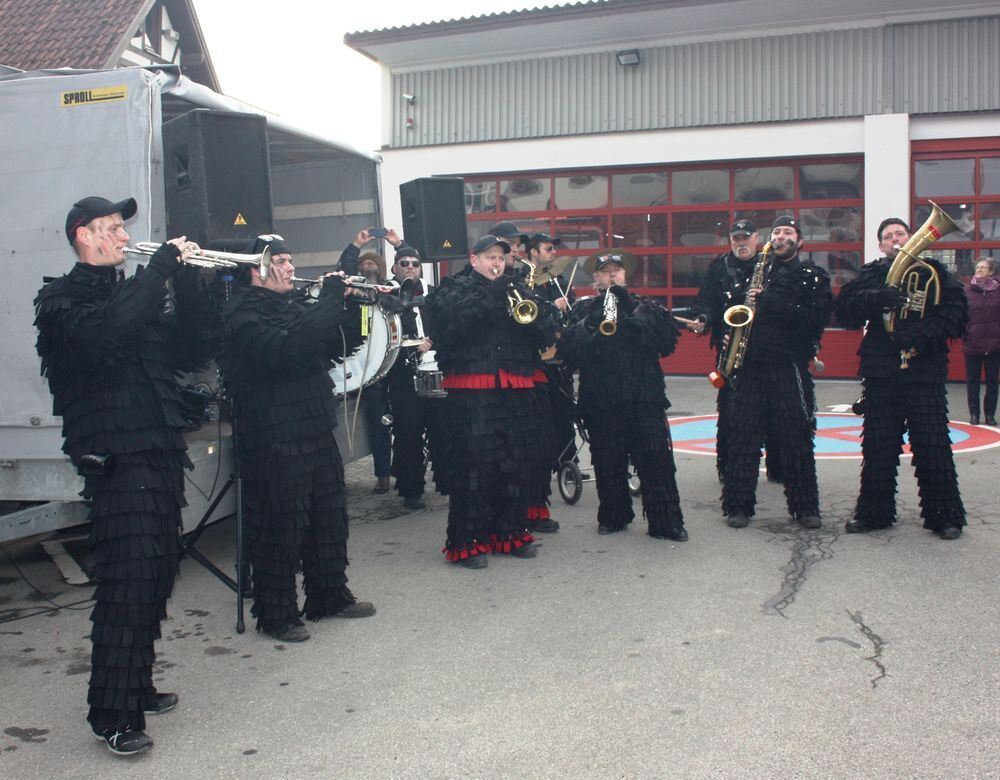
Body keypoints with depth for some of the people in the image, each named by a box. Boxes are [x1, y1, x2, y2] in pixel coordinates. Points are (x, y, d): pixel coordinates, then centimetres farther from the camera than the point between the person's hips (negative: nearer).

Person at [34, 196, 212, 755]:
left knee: (156, 579, 12)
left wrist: (188, 280, 0)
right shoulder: (62, 301, -1)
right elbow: (104, 335, -24)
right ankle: (113, 715, -1)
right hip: (117, 461, -7)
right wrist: (163, 265, -19)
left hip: (162, 456, 8)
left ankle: (138, 687, 26)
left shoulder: (133, 294, 20)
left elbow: (193, 352, 11)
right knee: (127, 583, -9)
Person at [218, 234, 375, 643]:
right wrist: (330, 300, -24)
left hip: (317, 433, 9)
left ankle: (330, 596, 32)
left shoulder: (294, 307, 16)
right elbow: (286, 349, -30)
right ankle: (276, 613, 13)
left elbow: (339, 346, 17)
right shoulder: (242, 315, -12)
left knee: (329, 520, 17)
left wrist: (353, 305, 1)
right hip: (273, 441, -9)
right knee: (280, 531, -1)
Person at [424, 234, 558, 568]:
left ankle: (511, 532, 20)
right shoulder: (453, 289, 8)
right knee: (471, 467, -5)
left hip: (515, 390, 5)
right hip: (470, 392, -4)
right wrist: (490, 297, -18)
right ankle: (467, 541, 3)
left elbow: (546, 334, 8)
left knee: (516, 465, 8)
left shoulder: (515, 290, 18)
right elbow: (452, 321, -14)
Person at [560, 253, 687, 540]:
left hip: (645, 396, 0)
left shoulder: (645, 307, 14)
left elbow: (667, 341, -4)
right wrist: (592, 323, -18)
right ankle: (613, 517, 21)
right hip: (602, 400, 0)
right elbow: (568, 350, -3)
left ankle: (667, 522, 2)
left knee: (657, 461, -4)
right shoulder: (583, 310, 12)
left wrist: (632, 312, -11)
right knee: (608, 464, 5)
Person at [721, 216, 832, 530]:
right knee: (741, 436, 1)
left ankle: (805, 507, 13)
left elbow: (816, 318, -10)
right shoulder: (757, 271, 17)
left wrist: (770, 302, -15)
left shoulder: (812, 277, 5)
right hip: (750, 365, 3)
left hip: (789, 367, -3)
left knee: (796, 438, 1)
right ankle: (738, 505, 8)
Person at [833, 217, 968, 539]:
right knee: (877, 446, 6)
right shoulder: (871, 274, 13)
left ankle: (945, 515, 9)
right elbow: (844, 308, -1)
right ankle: (873, 511, 16)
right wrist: (877, 298, -19)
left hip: (925, 370, -2)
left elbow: (955, 310, -5)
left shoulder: (933, 271, 8)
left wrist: (922, 334, -19)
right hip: (881, 370, 2)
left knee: (933, 445, -1)